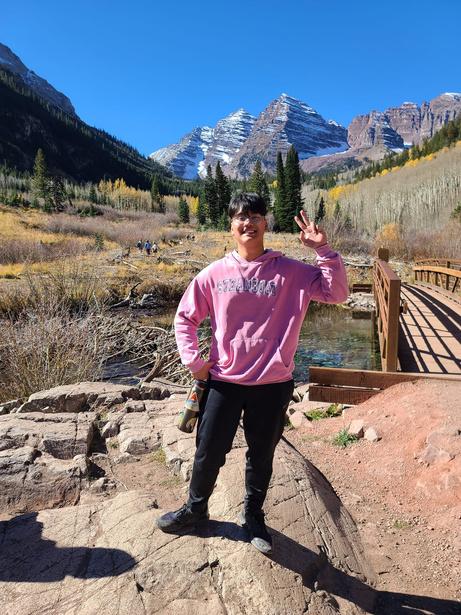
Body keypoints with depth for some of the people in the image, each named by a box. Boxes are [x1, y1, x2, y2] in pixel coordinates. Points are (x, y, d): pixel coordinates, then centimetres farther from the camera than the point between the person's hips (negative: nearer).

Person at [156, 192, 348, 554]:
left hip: (273, 385, 0)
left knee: (262, 457, 17)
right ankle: (195, 509, 42)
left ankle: (254, 516, 43)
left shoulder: (291, 272, -4)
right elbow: (185, 318, 7)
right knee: (209, 454, 15)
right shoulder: (214, 274, -1)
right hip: (224, 383, 1)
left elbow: (337, 293, -10)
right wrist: (193, 360, -1)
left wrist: (324, 250, -19)